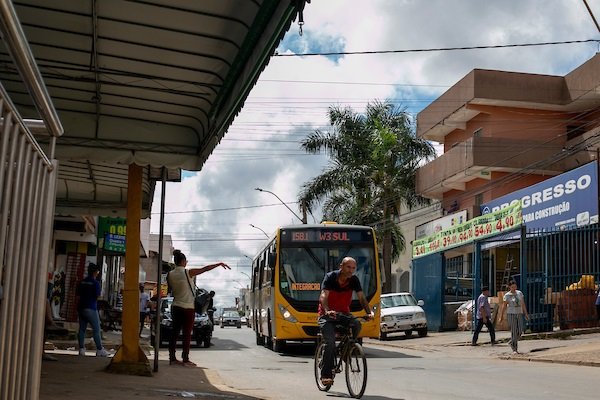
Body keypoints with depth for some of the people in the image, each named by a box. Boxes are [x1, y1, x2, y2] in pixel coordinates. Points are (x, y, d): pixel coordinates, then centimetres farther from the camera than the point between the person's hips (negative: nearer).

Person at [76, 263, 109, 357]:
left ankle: (81, 349, 5)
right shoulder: (95, 283, -10)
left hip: (81, 308, 7)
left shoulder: (81, 282, 9)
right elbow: (98, 296, -12)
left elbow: (77, 294, 13)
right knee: (96, 329, -2)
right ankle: (99, 350, -1)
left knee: (82, 329, 7)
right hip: (91, 308, -7)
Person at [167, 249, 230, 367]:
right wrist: (219, 264, -11)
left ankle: (172, 358, 11)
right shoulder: (188, 272, -13)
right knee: (187, 334, 0)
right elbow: (204, 269, -14)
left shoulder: (170, 275, 2)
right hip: (187, 307, -5)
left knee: (175, 332, 9)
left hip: (175, 307, 5)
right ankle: (185, 359, 0)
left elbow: (171, 289, 12)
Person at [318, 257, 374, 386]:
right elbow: (323, 296, -29)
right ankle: (326, 375, -12)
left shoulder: (354, 280, -5)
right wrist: (327, 311, -48)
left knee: (356, 324, -29)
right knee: (330, 342, -22)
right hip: (327, 315, -3)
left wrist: (369, 312, -29)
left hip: (344, 313, 3)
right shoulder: (330, 277, -16)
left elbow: (362, 298, -11)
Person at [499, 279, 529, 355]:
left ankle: (512, 343, 25)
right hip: (511, 314, -4)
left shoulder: (519, 293, 8)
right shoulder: (507, 295, -5)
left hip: (519, 314, 4)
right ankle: (514, 349, 0)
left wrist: (526, 314, 8)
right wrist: (501, 317, -13)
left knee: (520, 331, -2)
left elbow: (523, 304, 11)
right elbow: (503, 306, -8)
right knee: (514, 331, -8)